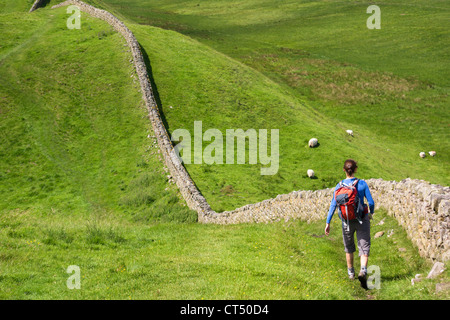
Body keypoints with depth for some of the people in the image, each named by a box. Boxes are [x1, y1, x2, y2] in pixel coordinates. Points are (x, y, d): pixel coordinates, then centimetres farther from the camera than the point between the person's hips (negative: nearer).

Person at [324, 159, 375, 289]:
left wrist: (328, 223, -6)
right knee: (364, 248, 0)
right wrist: (371, 213, 13)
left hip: (347, 221, 2)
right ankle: (363, 271, -25)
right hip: (362, 220, -2)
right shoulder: (362, 184, -10)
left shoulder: (339, 186, -7)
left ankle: (350, 272, 38)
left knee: (349, 247, 23)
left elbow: (333, 205, -9)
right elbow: (371, 202, -8)